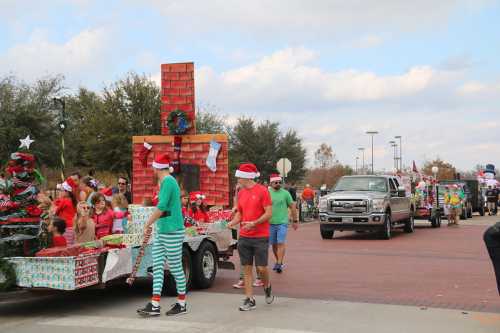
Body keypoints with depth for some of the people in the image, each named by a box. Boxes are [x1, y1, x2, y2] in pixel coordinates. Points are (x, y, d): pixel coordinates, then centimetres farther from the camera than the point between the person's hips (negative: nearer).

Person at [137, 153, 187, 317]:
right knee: (157, 267, 6)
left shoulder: (168, 182, -15)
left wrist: (147, 225, -14)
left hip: (172, 231, -9)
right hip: (161, 231, 9)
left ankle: (182, 305, 14)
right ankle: (154, 306, 7)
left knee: (175, 267, 1)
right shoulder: (165, 181, 14)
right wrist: (152, 224, 20)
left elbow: (161, 207, -21)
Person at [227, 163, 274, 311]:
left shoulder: (262, 191, -8)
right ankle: (249, 300, 9)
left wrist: (254, 223, -22)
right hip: (244, 237, 5)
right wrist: (233, 222, -2)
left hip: (261, 237, -5)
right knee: (247, 269, 4)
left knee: (261, 268, -2)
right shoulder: (241, 193, 11)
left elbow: (269, 213, -10)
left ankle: (267, 287, 29)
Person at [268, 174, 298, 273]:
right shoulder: (267, 193, 4)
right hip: (270, 223, 3)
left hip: (282, 222, -3)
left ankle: (279, 264, -14)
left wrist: (295, 220, 5)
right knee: (274, 244, 10)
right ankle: (278, 261, 26)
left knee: (281, 243, -11)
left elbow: (292, 206, 5)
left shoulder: (285, 193, 1)